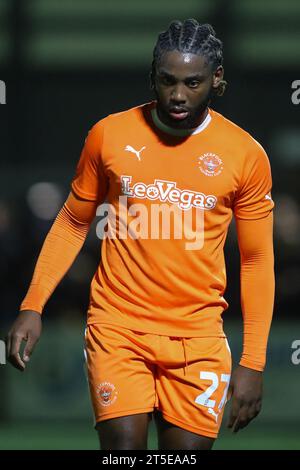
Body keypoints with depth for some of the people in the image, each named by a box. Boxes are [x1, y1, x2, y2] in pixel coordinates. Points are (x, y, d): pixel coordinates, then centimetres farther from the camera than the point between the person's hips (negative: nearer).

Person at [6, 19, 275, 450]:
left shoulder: (245, 155, -1)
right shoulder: (109, 135, 0)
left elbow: (256, 260, 5)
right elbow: (73, 224, 12)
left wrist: (253, 363, 0)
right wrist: (32, 307, 3)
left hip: (198, 338, 0)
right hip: (117, 328, 0)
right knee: (124, 448, -13)